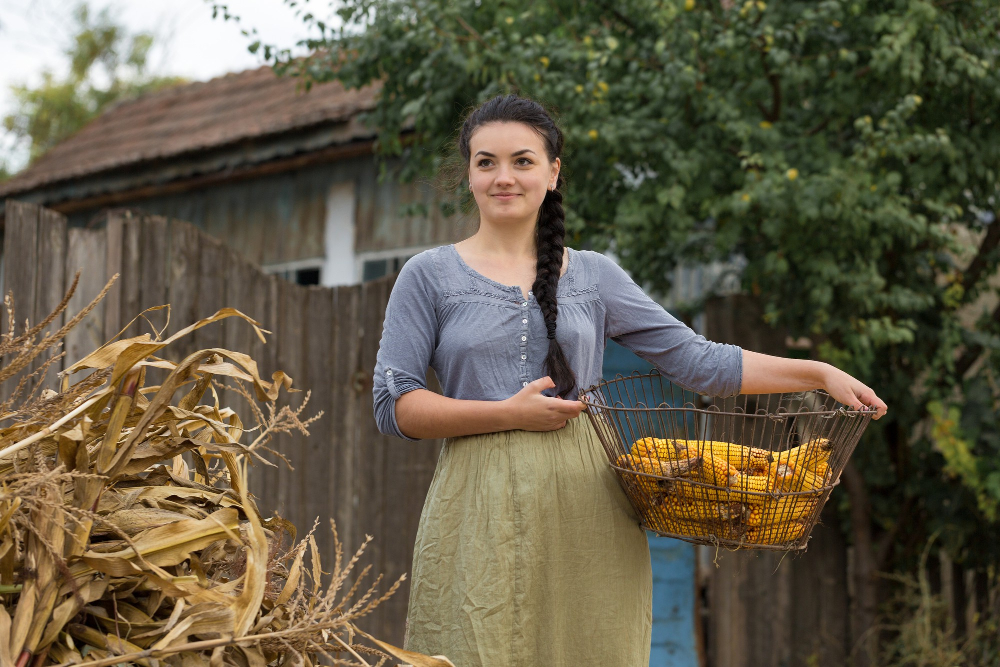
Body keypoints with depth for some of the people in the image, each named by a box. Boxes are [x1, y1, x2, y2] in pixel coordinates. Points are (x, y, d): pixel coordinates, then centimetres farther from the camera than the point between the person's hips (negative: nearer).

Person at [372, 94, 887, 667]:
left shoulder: (594, 276, 11)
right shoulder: (430, 277, 5)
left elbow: (696, 360, 10)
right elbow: (393, 404, -1)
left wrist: (820, 374, 3)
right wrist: (509, 413, -11)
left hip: (588, 512, 2)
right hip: (481, 512, -2)